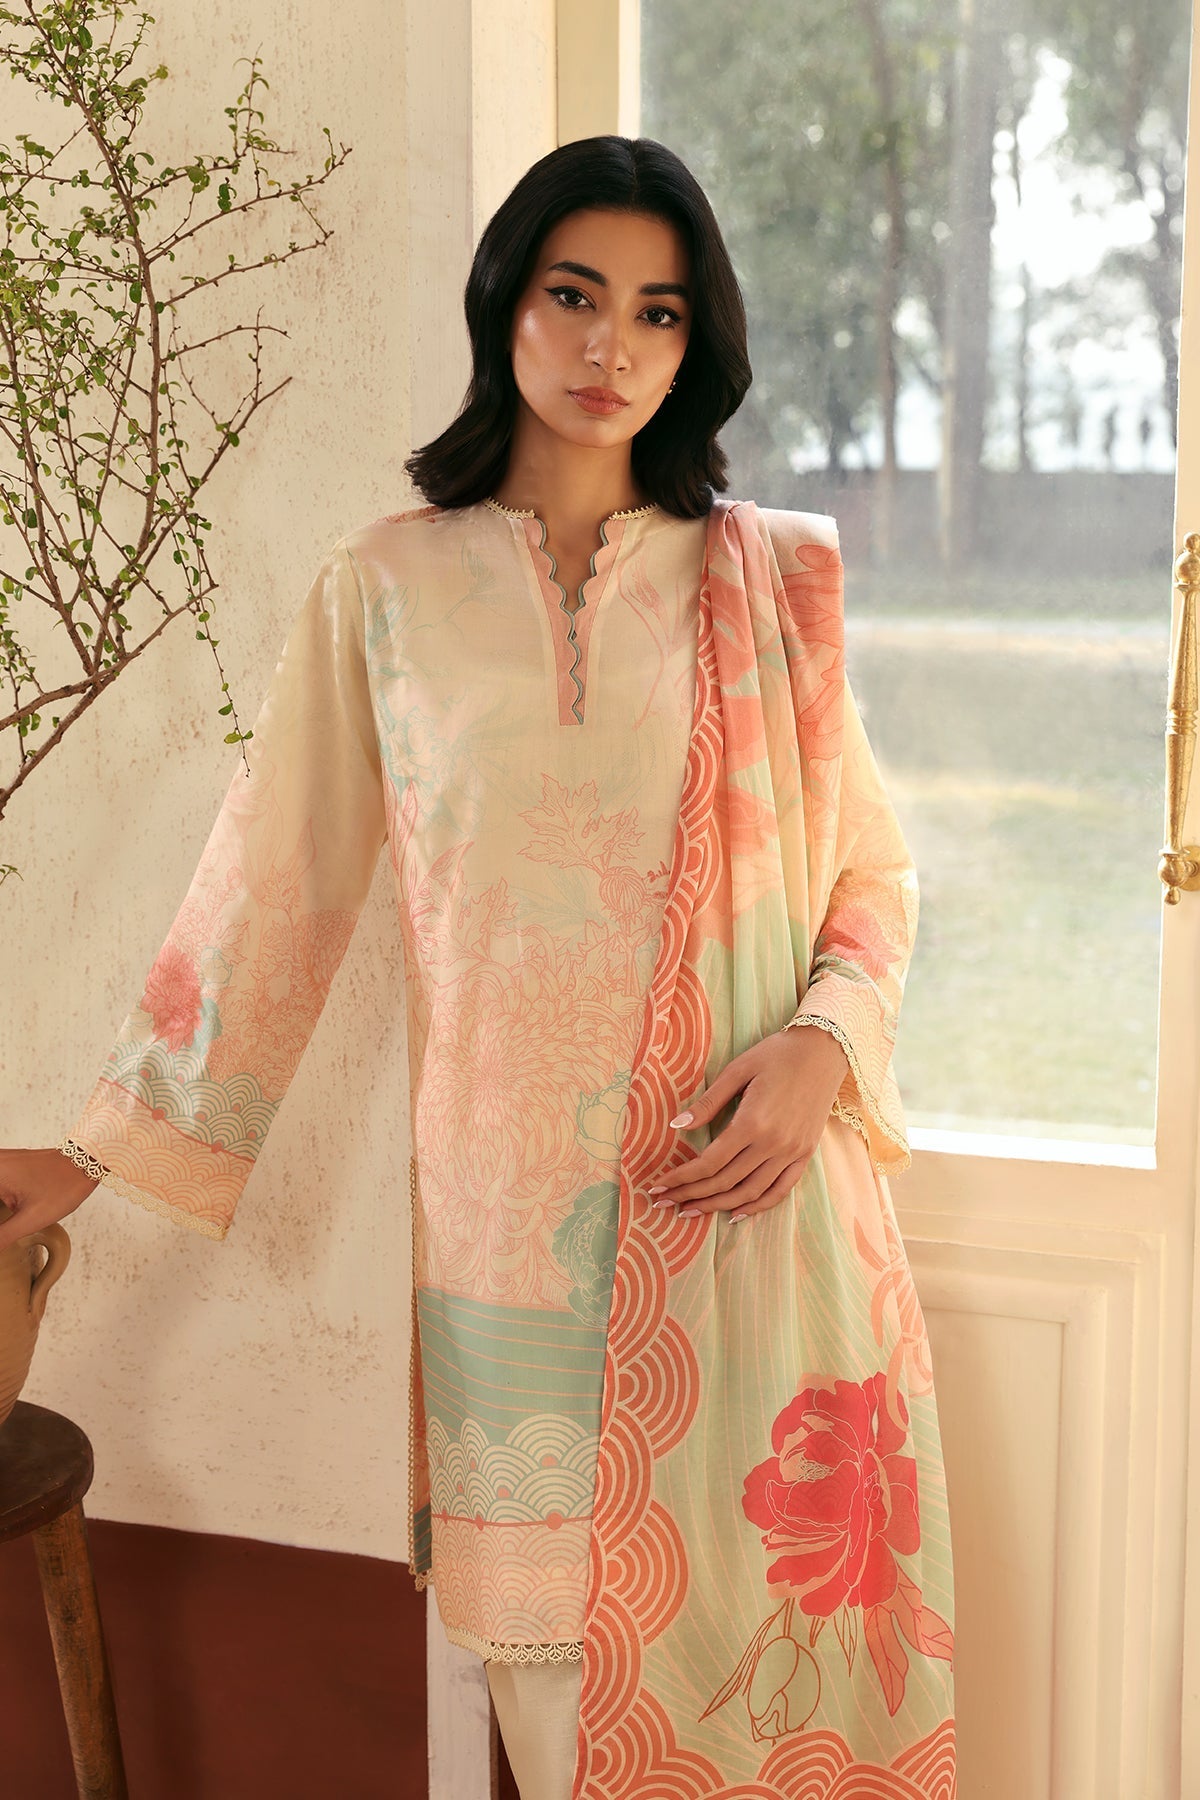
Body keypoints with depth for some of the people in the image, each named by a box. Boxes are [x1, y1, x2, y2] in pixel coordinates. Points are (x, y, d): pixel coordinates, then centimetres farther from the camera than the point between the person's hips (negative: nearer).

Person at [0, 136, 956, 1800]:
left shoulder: (769, 580, 5)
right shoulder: (387, 590, 3)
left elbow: (874, 872, 9)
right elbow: (272, 889, 7)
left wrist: (825, 1045, -10)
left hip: (760, 1185, 1)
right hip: (518, 1206, 0)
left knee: (775, 1619, 7)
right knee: (564, 1644, 6)